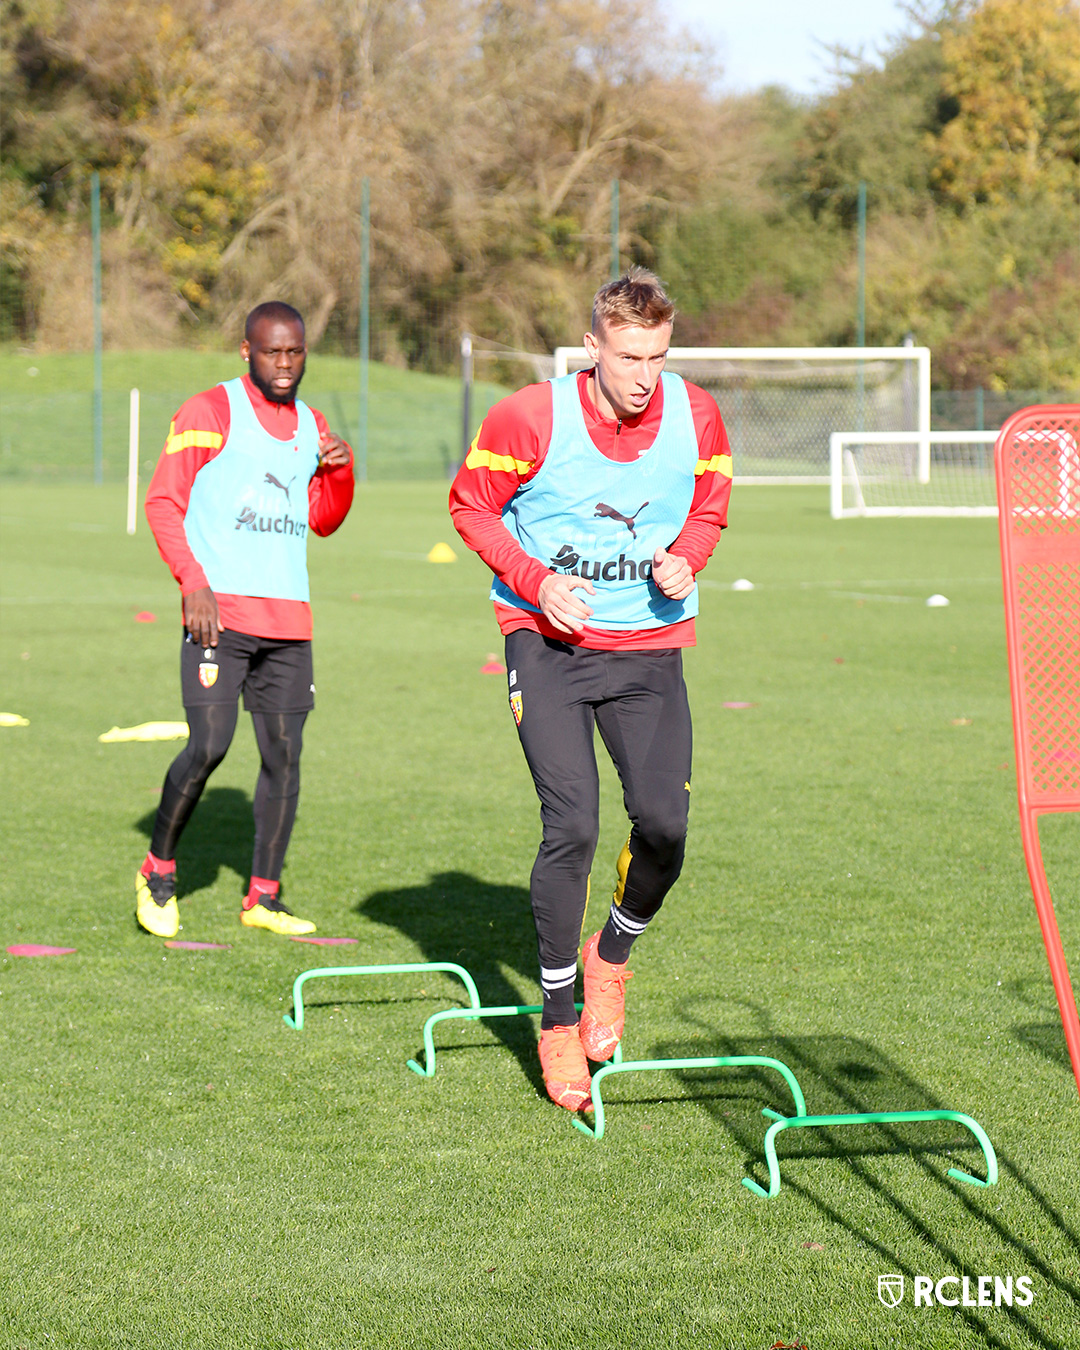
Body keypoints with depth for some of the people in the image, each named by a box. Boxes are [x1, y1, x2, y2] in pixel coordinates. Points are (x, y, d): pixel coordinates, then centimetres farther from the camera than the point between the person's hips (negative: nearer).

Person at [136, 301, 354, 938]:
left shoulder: (313, 425, 16)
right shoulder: (211, 411, -2)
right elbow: (163, 501, -5)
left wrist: (341, 471, 4)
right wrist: (194, 582, -15)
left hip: (289, 618, 6)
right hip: (219, 610, -6)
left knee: (284, 755, 2)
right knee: (209, 746, -14)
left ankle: (264, 897, 11)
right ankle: (158, 872, 7)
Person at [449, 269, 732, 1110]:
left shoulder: (696, 417, -4)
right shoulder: (531, 418, -13)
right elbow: (472, 504, 0)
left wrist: (686, 558, -7)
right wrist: (536, 580, -13)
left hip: (650, 645, 3)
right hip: (548, 640, -3)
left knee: (664, 823, -12)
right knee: (572, 827, -13)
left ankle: (612, 956, 21)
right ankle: (558, 1021, 4)